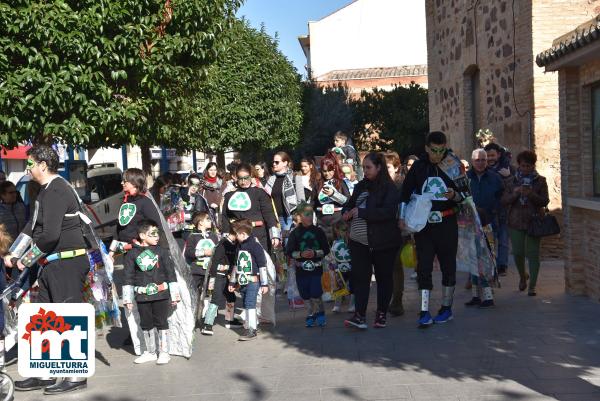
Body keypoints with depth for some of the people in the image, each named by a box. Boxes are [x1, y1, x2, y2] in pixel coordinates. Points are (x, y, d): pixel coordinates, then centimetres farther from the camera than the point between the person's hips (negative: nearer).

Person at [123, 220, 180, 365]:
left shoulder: (161, 251, 1)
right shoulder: (132, 254, 1)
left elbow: (170, 273, 4)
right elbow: (128, 277, 4)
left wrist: (174, 295, 2)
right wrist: (127, 298, 2)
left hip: (161, 294, -1)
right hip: (142, 296, 1)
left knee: (161, 323, 3)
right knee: (146, 324, 11)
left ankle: (164, 352, 13)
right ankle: (150, 352, 24)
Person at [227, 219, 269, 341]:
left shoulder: (255, 245, -12)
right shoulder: (239, 246, 15)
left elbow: (262, 265, -13)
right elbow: (236, 264, 25)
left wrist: (264, 283, -13)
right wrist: (232, 281, 26)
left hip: (253, 281, -9)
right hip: (242, 282, 9)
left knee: (250, 304, -12)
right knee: (246, 305, 11)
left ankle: (252, 330, -10)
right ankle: (254, 325, 21)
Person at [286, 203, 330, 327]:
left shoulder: (318, 231, 2)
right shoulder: (295, 233, 0)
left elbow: (326, 250, 3)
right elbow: (289, 252, -2)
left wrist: (315, 253, -14)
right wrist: (301, 254, -16)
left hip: (316, 267, -1)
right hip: (301, 269, 1)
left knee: (315, 294, -8)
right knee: (306, 296, 6)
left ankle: (320, 314, 14)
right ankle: (311, 315, 23)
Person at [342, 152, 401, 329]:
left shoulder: (389, 188, -8)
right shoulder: (361, 186, 12)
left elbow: (387, 212, -21)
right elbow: (350, 203, 24)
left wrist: (361, 212, -20)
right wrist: (347, 212, 0)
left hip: (383, 242, -5)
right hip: (359, 241, 5)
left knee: (383, 277, 8)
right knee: (360, 276, -3)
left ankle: (381, 314, 19)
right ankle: (360, 316, -6)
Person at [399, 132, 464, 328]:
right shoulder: (418, 167, 3)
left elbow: (465, 194, 4)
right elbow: (406, 192, 9)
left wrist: (454, 195, -18)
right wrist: (402, 216, 3)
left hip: (447, 223, 0)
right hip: (423, 223, 0)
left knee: (448, 265, 9)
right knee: (423, 267, -5)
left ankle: (446, 308, 22)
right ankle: (424, 312, -4)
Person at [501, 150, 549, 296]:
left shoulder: (540, 181, 5)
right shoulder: (511, 181, 9)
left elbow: (545, 201, -2)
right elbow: (504, 201, 4)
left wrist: (531, 194, -18)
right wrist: (514, 193, -15)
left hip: (534, 221, -2)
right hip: (515, 222, 2)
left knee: (533, 253, -4)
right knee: (518, 252, 1)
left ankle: (532, 286, 2)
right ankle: (523, 276, 30)